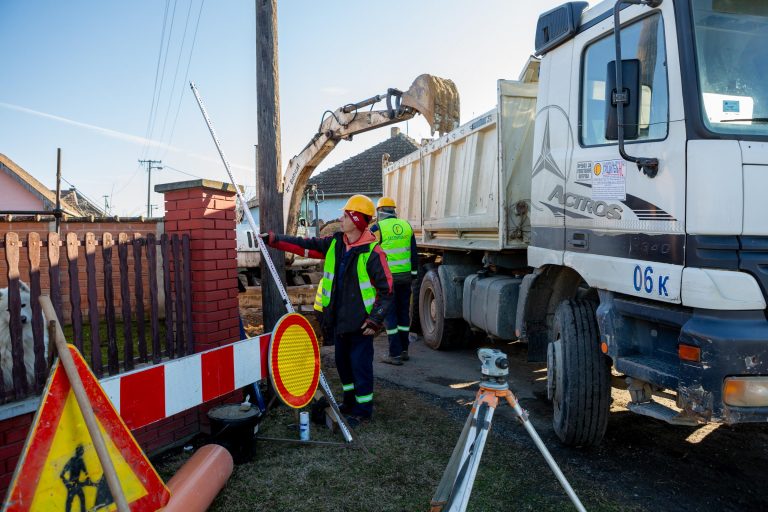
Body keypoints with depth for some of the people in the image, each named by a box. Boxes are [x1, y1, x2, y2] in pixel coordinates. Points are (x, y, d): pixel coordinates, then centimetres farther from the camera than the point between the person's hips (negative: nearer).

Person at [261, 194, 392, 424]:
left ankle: (363, 409, 16)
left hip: (360, 321, -7)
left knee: (360, 364, 1)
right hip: (338, 318, 7)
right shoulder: (334, 243, 3)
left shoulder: (372, 252, -16)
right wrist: (273, 239, 0)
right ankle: (350, 400, 36)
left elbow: (387, 289, -14)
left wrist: (376, 320, -18)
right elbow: (304, 245, 6)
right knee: (342, 361, 18)